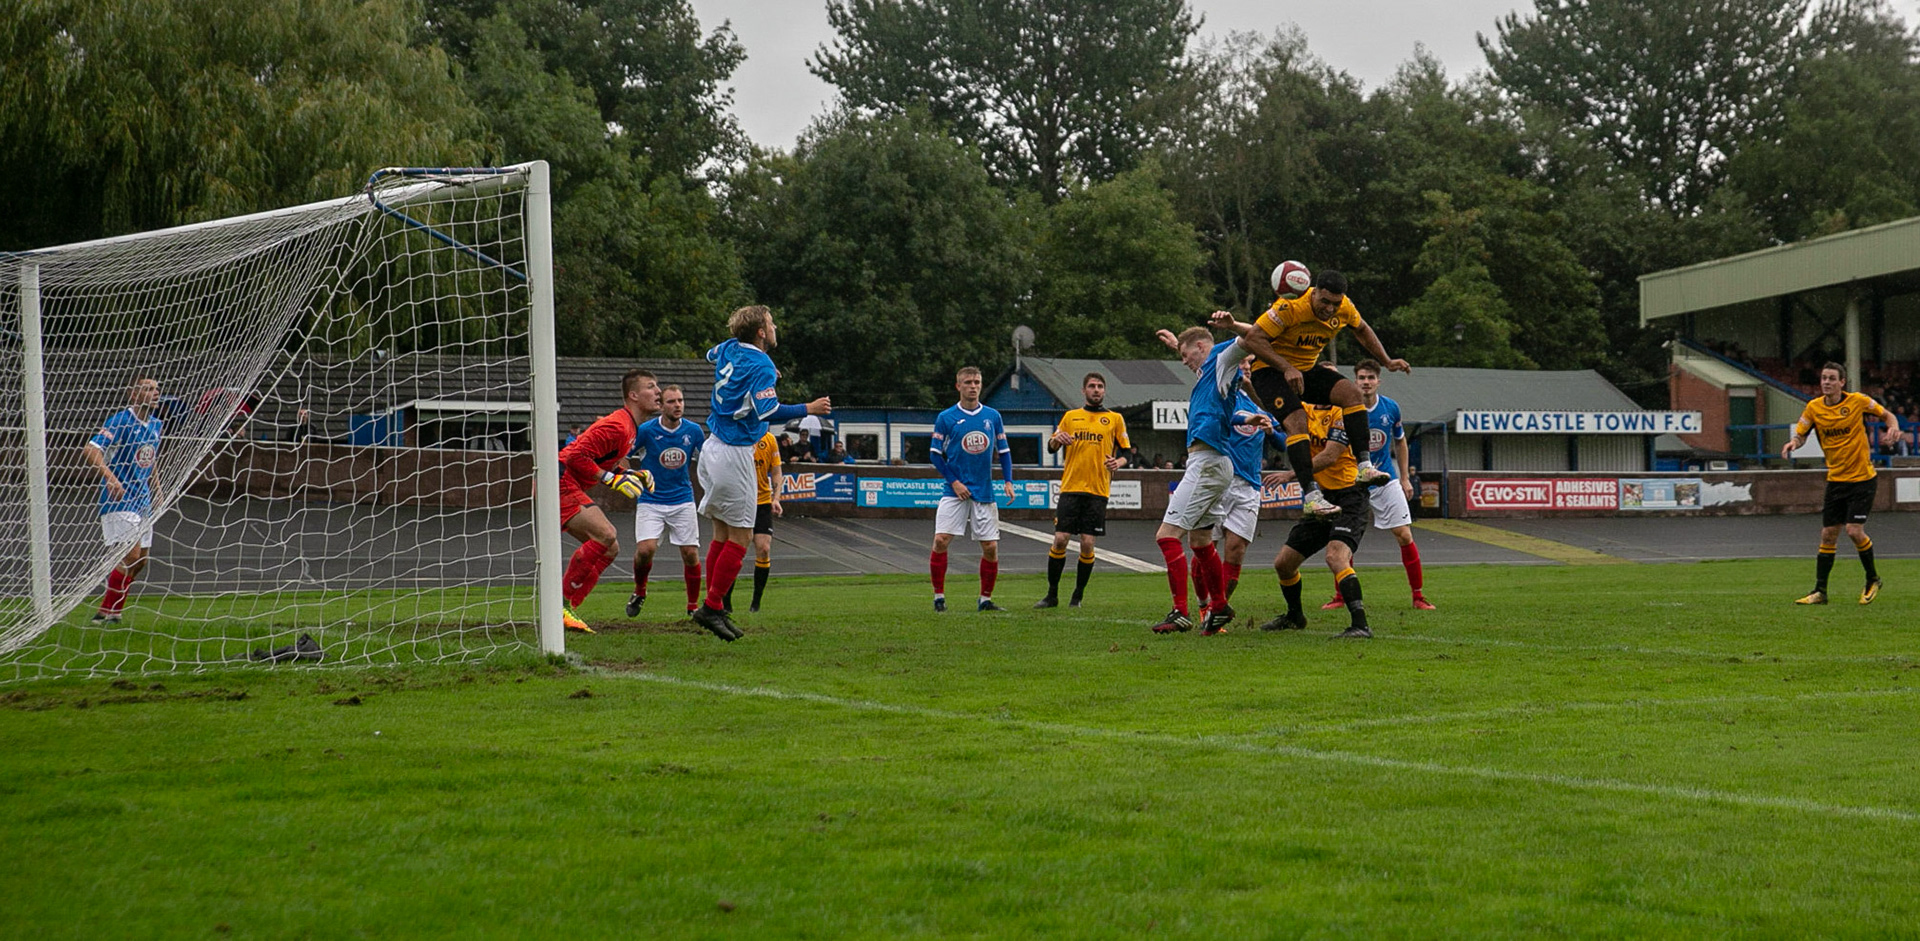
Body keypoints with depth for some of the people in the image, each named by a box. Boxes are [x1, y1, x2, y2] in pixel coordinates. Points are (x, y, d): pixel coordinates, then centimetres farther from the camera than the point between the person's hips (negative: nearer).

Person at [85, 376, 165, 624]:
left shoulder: (156, 424, 10)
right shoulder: (120, 422, -14)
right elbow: (90, 450, -25)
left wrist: (156, 490, 19)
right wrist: (110, 478, -38)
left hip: (143, 501, 8)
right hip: (119, 501, -8)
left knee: (140, 562, 7)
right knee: (131, 556, -15)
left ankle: (111, 612, 19)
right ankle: (105, 612, -5)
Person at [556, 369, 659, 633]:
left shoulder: (630, 426, 14)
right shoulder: (617, 426, -19)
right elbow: (577, 455, -24)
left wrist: (632, 474, 7)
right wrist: (612, 479, -22)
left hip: (572, 489, 11)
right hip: (560, 481, -11)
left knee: (609, 549, 7)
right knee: (606, 535, -24)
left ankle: (564, 611, 4)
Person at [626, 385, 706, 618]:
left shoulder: (694, 431, -2)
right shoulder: (646, 430, -10)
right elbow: (622, 457, 2)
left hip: (682, 500, 2)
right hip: (650, 501, -2)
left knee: (691, 553, -2)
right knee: (645, 549, -19)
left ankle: (693, 606, 14)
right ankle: (639, 592, 10)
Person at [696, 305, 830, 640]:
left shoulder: (729, 349, 9)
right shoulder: (761, 365, -15)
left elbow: (711, 355, 34)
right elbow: (767, 411, -27)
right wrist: (808, 409, -16)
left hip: (713, 448, 9)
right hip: (734, 455, -9)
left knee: (722, 533, 11)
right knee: (740, 536, -3)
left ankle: (713, 607, 11)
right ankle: (712, 606, -4)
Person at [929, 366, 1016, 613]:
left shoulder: (993, 416, 7)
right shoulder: (946, 418, -1)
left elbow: (1004, 451, 12)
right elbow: (935, 454, 2)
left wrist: (1008, 481, -1)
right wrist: (954, 482, -8)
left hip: (984, 493, 2)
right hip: (955, 491, -2)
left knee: (991, 547, -1)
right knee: (941, 540, -14)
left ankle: (985, 599, 14)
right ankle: (939, 596, -2)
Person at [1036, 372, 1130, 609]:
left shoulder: (1115, 419, 10)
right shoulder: (1071, 416, 14)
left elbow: (1126, 452, 11)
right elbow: (1051, 448, 14)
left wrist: (1118, 462, -12)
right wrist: (1057, 439, -9)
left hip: (1098, 490, -1)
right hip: (1070, 487, 1)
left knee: (1087, 544, -5)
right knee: (1060, 540, -6)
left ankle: (1077, 596, 8)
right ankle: (1052, 594, 5)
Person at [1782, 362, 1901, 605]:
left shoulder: (1858, 401, -9)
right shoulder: (1814, 407, -1)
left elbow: (1887, 414, 4)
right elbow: (1800, 434, 4)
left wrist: (1893, 428, -18)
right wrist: (1793, 443, -20)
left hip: (1862, 478, -4)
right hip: (1835, 479, 4)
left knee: (1854, 531, -12)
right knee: (1828, 535, 3)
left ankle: (1873, 580, 11)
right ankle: (1820, 591, 10)